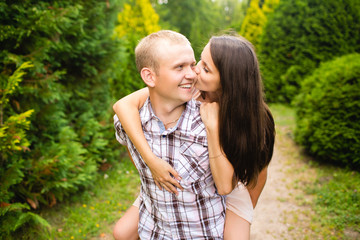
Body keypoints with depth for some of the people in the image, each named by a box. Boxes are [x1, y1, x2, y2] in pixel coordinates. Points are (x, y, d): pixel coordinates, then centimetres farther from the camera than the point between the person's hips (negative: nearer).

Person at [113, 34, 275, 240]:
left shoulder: (250, 117, -26)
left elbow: (225, 186, -30)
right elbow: (124, 104, -34)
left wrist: (213, 126, -33)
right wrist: (151, 159, -39)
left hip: (230, 192, -1)